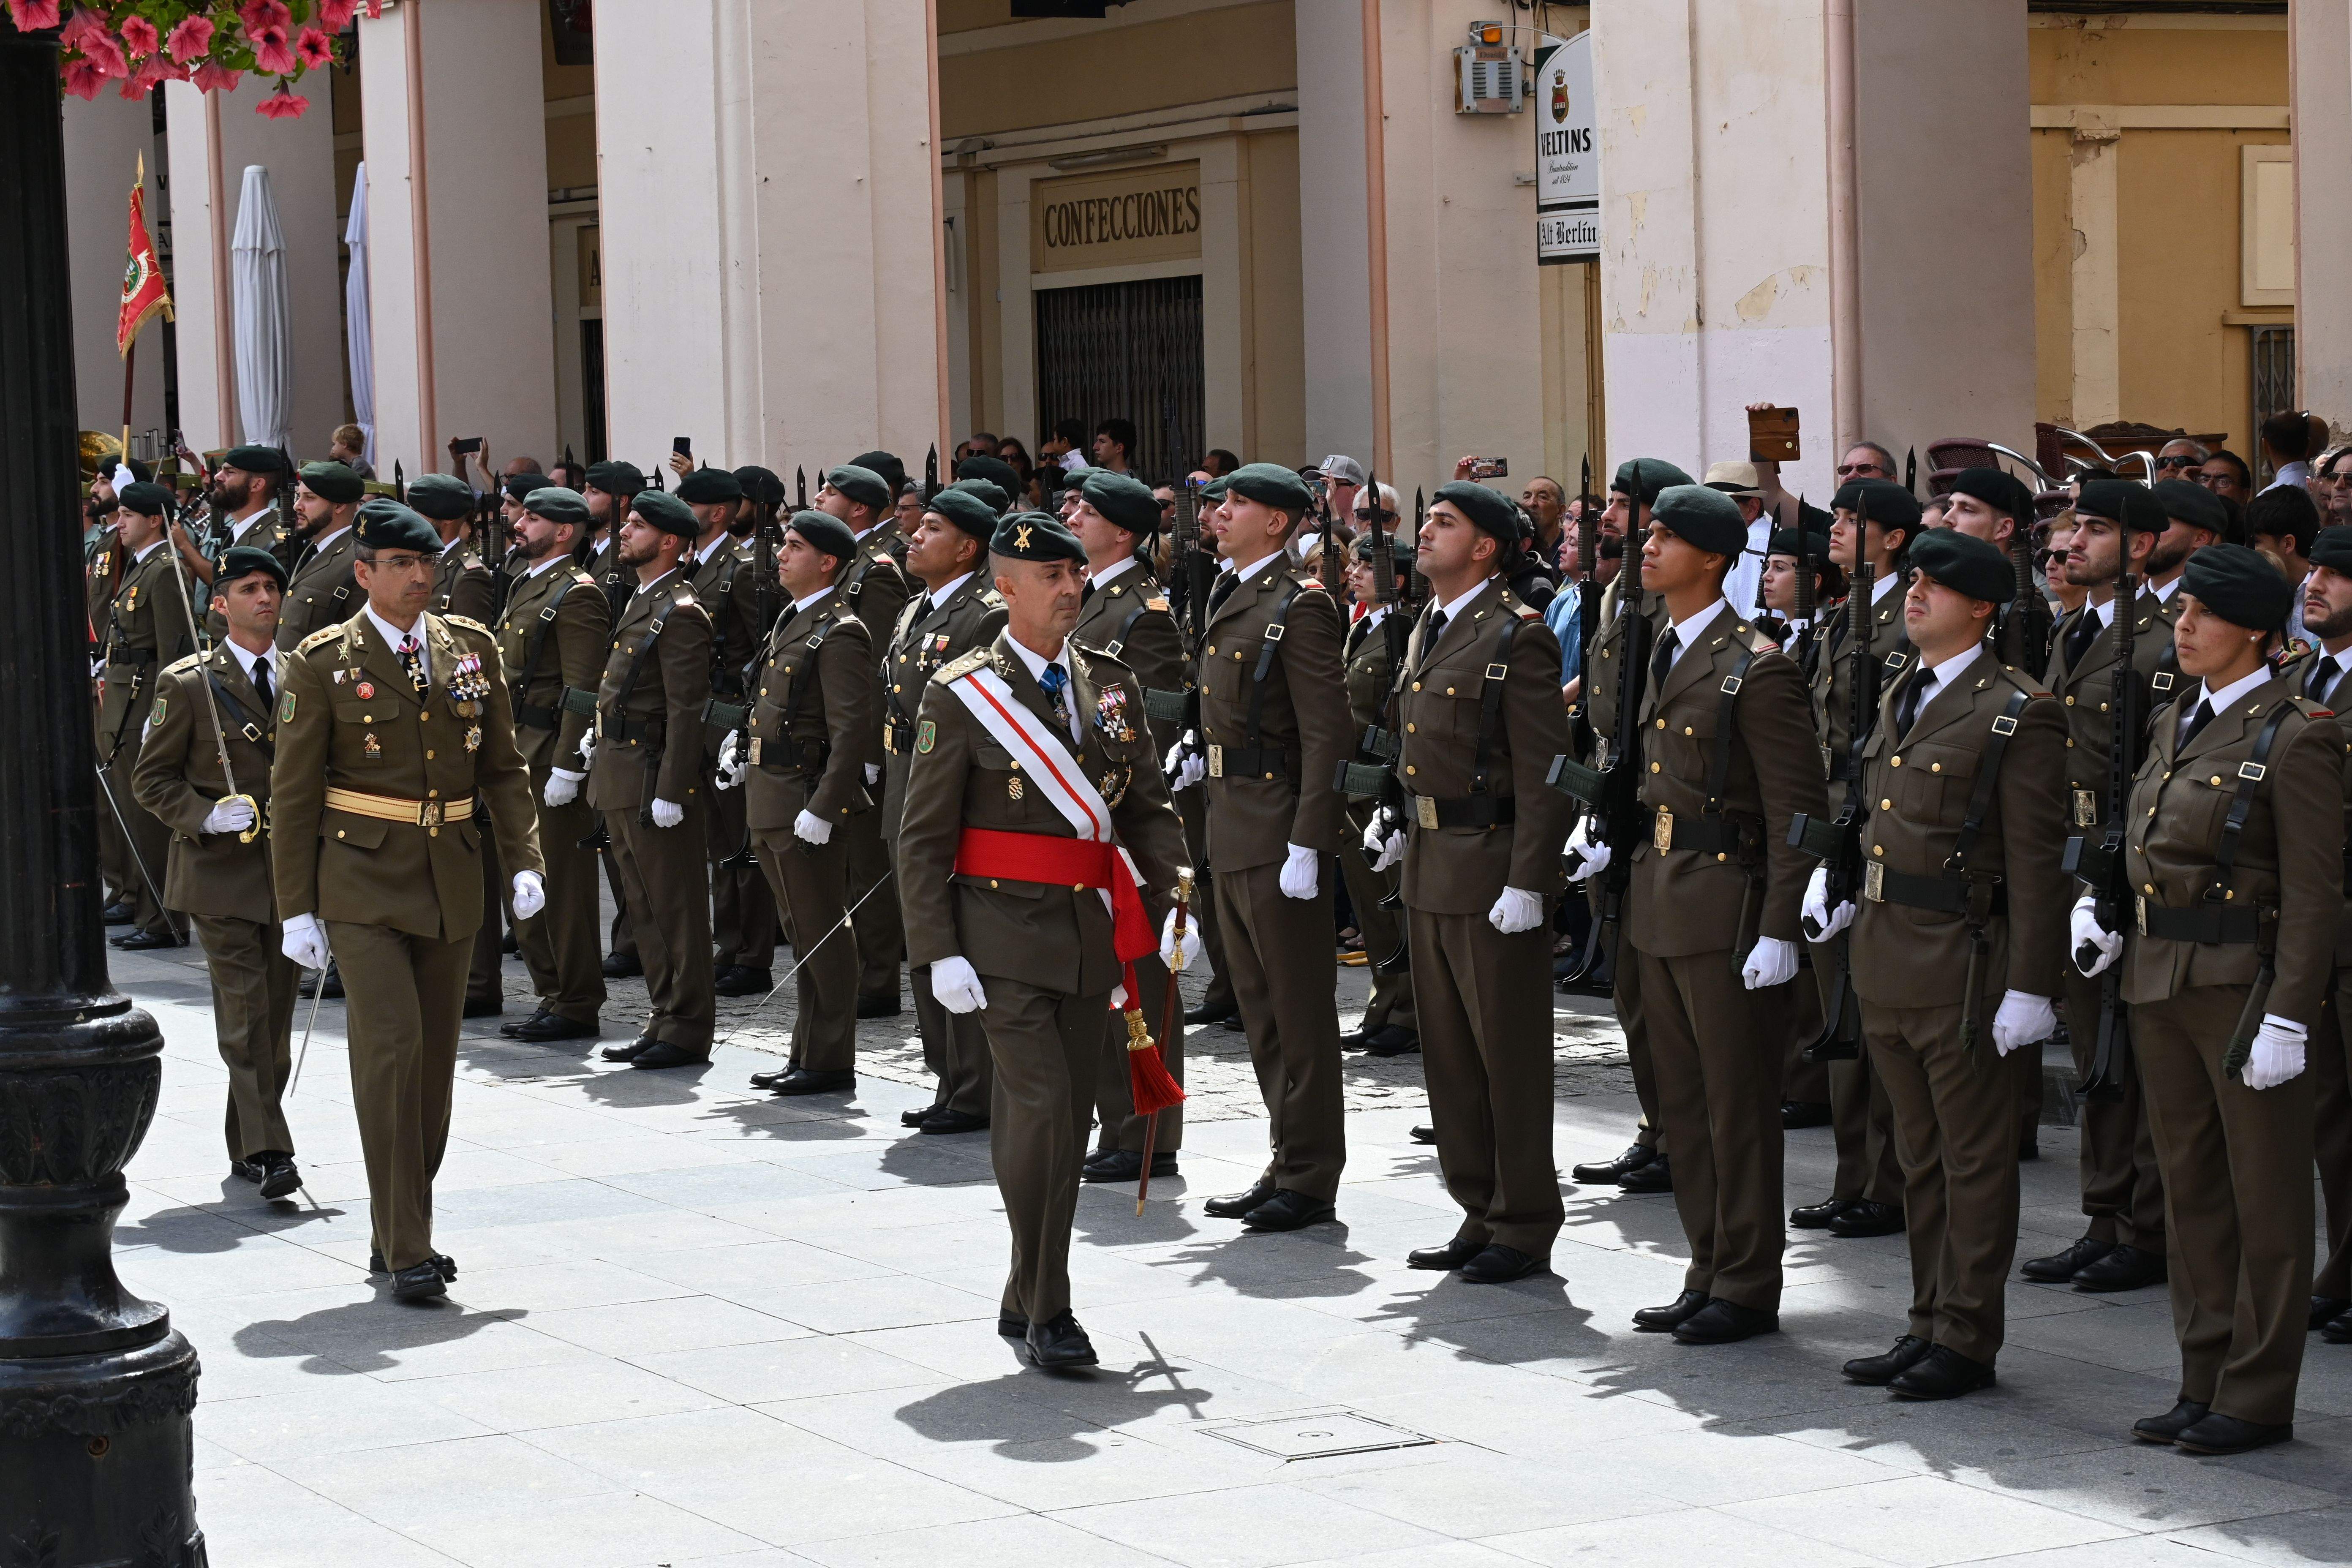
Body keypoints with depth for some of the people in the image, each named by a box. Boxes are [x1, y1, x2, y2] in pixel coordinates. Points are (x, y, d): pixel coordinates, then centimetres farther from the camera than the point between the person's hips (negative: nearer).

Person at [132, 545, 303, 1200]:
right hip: (220, 872, -4)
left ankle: (247, 1147, 20)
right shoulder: (188, 684, -4)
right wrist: (207, 816, -17)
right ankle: (268, 1150, -12)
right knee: (245, 1014, -11)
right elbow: (151, 779, -1)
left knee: (276, 1015, 8)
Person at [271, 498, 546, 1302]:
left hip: (451, 878, 5)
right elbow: (293, 792, -3)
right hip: (361, 879, -5)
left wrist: (525, 861, -1)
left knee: (435, 1057, 9)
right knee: (391, 1047, -14)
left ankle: (399, 1231, 21)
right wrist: (297, 909, -6)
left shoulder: (472, 651, 7)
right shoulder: (322, 662, -4)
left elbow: (504, 768, 12)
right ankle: (406, 1252, -11)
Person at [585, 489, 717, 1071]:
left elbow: (687, 712, -19)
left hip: (654, 777, -10)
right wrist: (601, 735, 12)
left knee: (675, 907, -2)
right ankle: (665, 1020, 21)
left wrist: (670, 792, -22)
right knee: (644, 907, 14)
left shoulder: (680, 613, -15)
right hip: (620, 777, 10)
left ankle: (687, 1030, 3)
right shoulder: (641, 603, 15)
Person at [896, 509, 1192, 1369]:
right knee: (1041, 1108, -15)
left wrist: (1172, 904, -1)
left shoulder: (1111, 686, 9)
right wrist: (941, 952, -12)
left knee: (1067, 1119, 10)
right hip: (1003, 931, -5)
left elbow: (1149, 807, 13)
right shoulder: (960, 697, -6)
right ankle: (1047, 1309, -8)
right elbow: (924, 838, -5)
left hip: (1088, 932, 5)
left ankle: (1025, 1302, 22)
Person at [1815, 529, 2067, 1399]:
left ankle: (1969, 1339, 7)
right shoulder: (1900, 698, 14)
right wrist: (1838, 879, 9)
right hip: (1886, 957, 8)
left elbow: (2035, 862, -14)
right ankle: (1930, 1322, 23)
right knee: (1920, 1155, 15)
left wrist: (2029, 987, -16)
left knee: (1975, 1159, 1)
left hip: (1963, 960, -8)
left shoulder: (2018, 714, -11)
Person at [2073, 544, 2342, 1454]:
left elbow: (2312, 893, -14)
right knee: (2191, 1188, 13)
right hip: (2161, 977, 8)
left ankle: (2258, 1397, 8)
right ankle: (2205, 1384, 21)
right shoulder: (2177, 723, 12)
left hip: (2245, 986, -8)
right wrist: (2108, 916, 3)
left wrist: (2286, 1016, -18)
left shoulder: (2295, 737, -12)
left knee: (2266, 1195, 2)